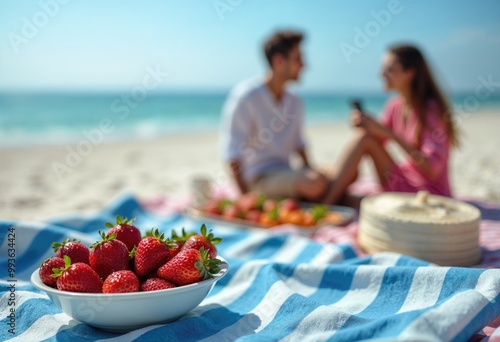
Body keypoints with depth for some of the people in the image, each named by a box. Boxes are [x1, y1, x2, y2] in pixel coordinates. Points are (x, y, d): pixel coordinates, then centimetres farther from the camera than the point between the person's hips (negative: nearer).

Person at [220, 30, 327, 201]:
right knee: (317, 184, -31)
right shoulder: (246, 97, -10)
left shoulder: (294, 102, 12)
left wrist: (310, 172, 4)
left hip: (286, 175, 8)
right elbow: (232, 155, -13)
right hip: (258, 179, -8)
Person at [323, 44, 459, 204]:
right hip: (405, 185, 7)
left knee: (365, 139, -21)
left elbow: (432, 169, -24)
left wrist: (390, 133, -27)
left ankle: (324, 206, -21)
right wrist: (366, 125, -18)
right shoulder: (394, 106, 4)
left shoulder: (431, 110, -16)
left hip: (430, 193, -7)